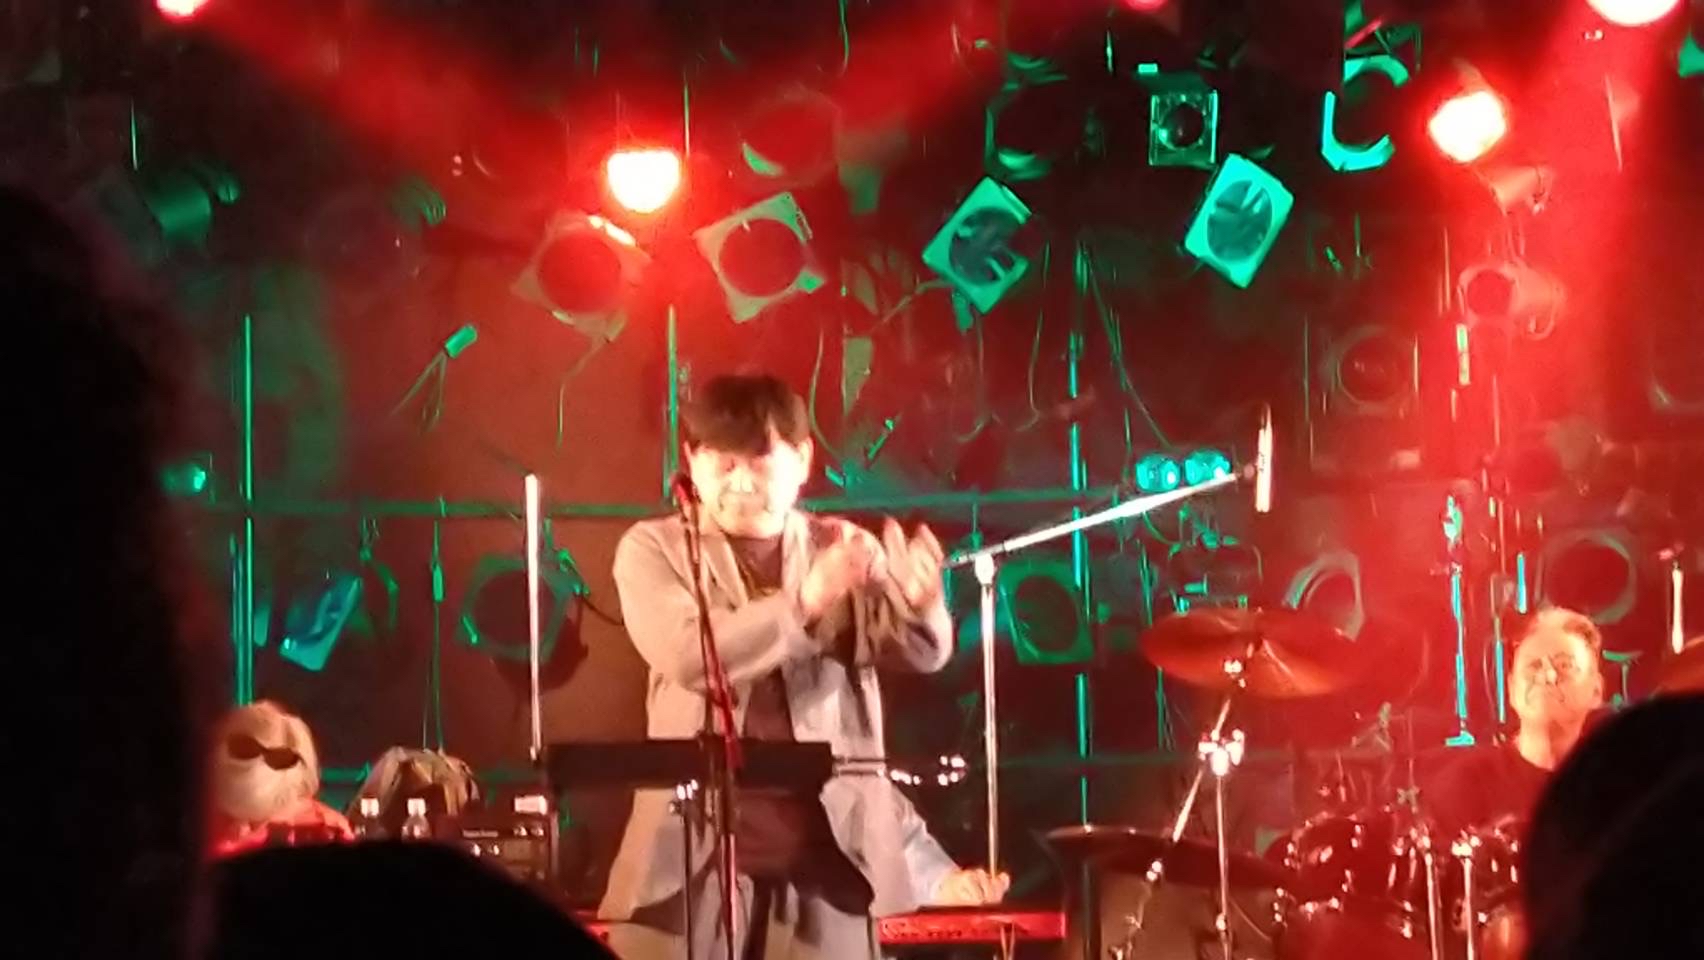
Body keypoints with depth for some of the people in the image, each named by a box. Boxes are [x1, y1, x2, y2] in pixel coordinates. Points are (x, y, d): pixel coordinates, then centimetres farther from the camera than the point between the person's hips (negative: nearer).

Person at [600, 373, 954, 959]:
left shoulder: (844, 549, 10)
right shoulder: (654, 549, 3)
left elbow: (921, 651, -5)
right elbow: (686, 655, -15)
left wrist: (919, 603, -29)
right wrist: (802, 603, -28)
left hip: (824, 846, 2)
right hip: (696, 844, -2)